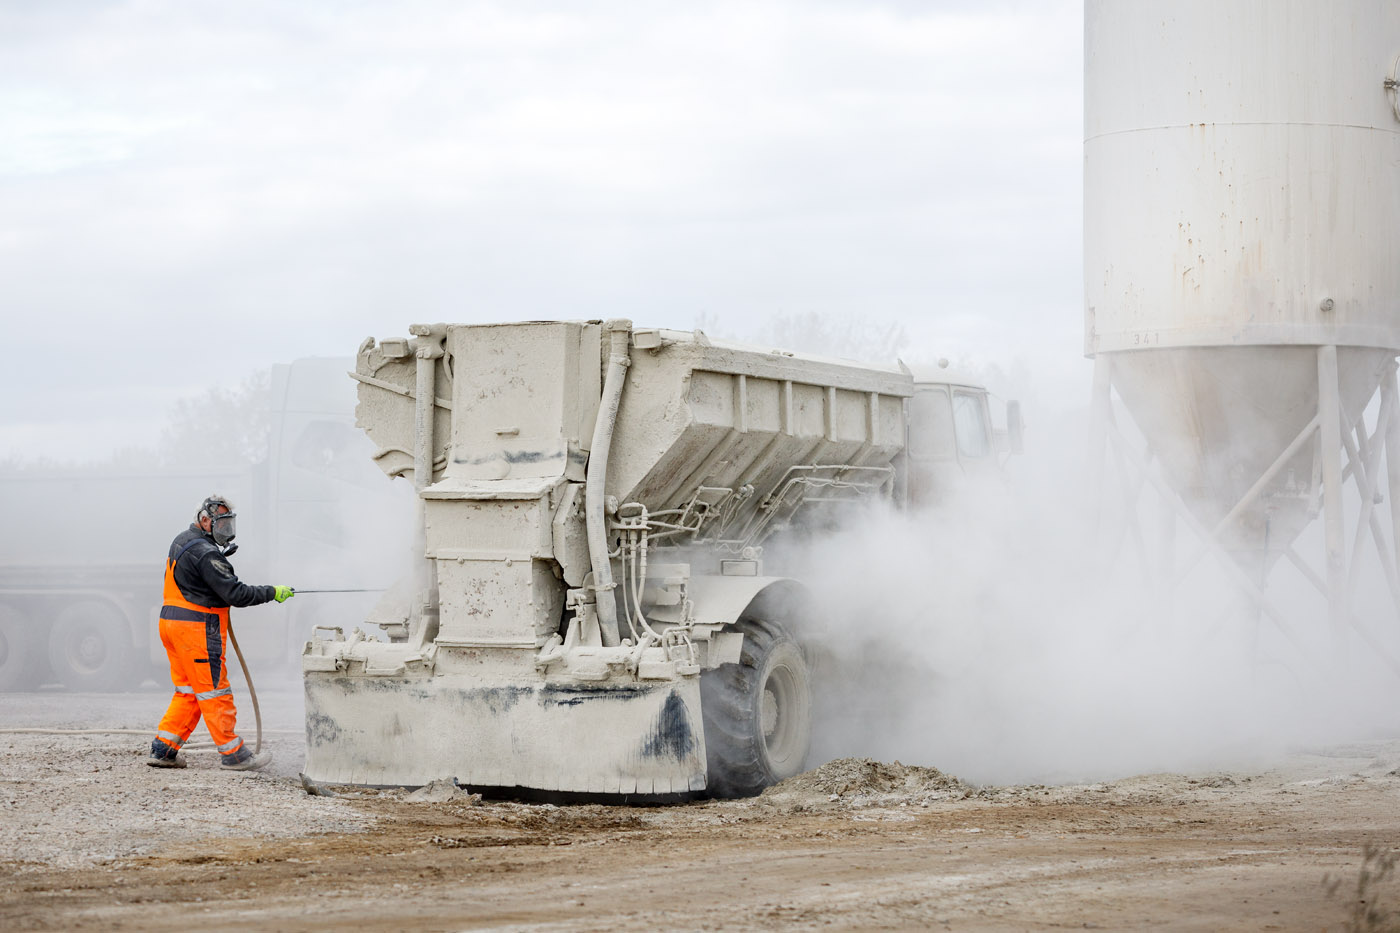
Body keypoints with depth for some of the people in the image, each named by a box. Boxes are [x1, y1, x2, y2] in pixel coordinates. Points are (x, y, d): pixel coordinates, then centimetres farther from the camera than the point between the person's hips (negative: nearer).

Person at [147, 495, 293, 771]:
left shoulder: (182, 541, 14)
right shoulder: (205, 553, -18)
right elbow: (235, 593, -21)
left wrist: (222, 553, 9)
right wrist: (273, 593, -13)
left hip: (172, 624, 10)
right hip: (196, 628, -10)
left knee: (188, 691, 14)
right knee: (214, 692, -4)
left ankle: (163, 748, 12)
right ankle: (233, 754, 2)